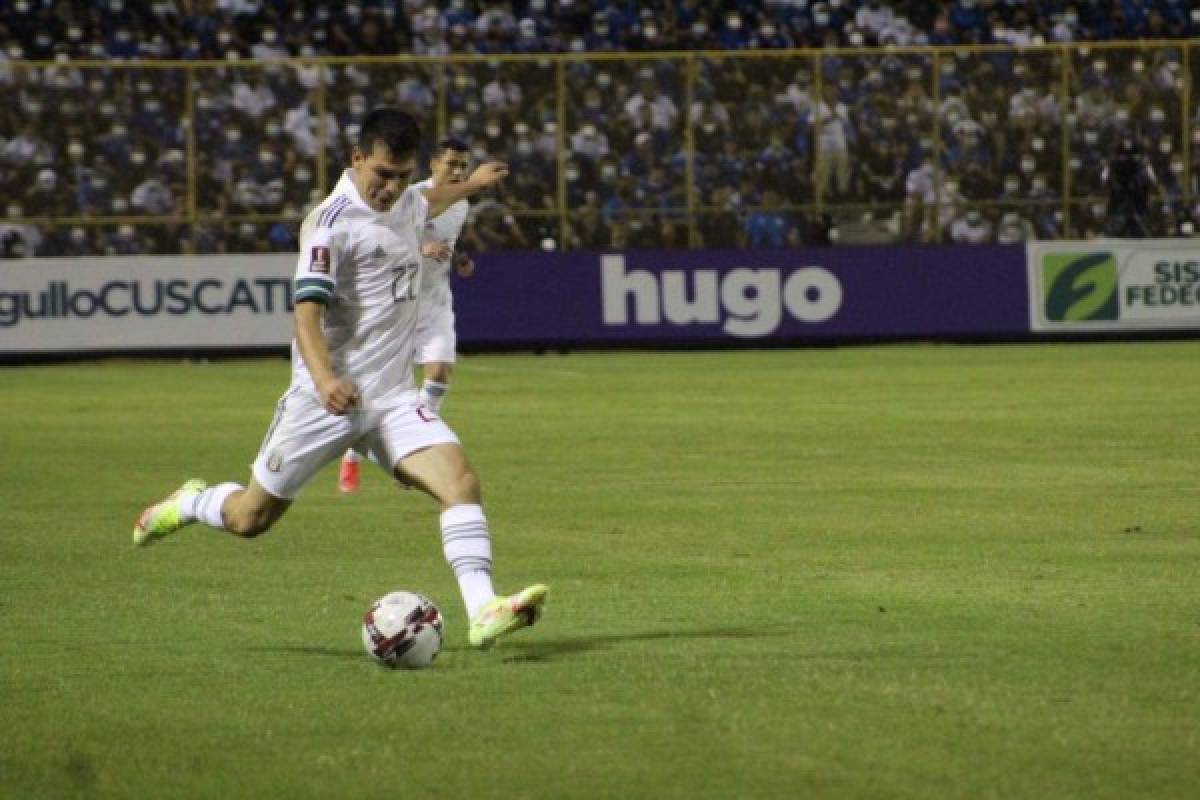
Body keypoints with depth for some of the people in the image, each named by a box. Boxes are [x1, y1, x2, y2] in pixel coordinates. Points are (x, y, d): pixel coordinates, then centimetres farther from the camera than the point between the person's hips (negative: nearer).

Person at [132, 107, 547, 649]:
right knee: (252, 517, 8)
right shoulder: (332, 221, -16)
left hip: (393, 399, 6)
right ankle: (190, 504, 42)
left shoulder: (407, 203, 9)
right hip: (329, 399, -6)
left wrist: (471, 184, 51)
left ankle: (483, 613, -28)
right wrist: (325, 379, -41)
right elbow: (307, 310, -25)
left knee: (460, 481, -20)